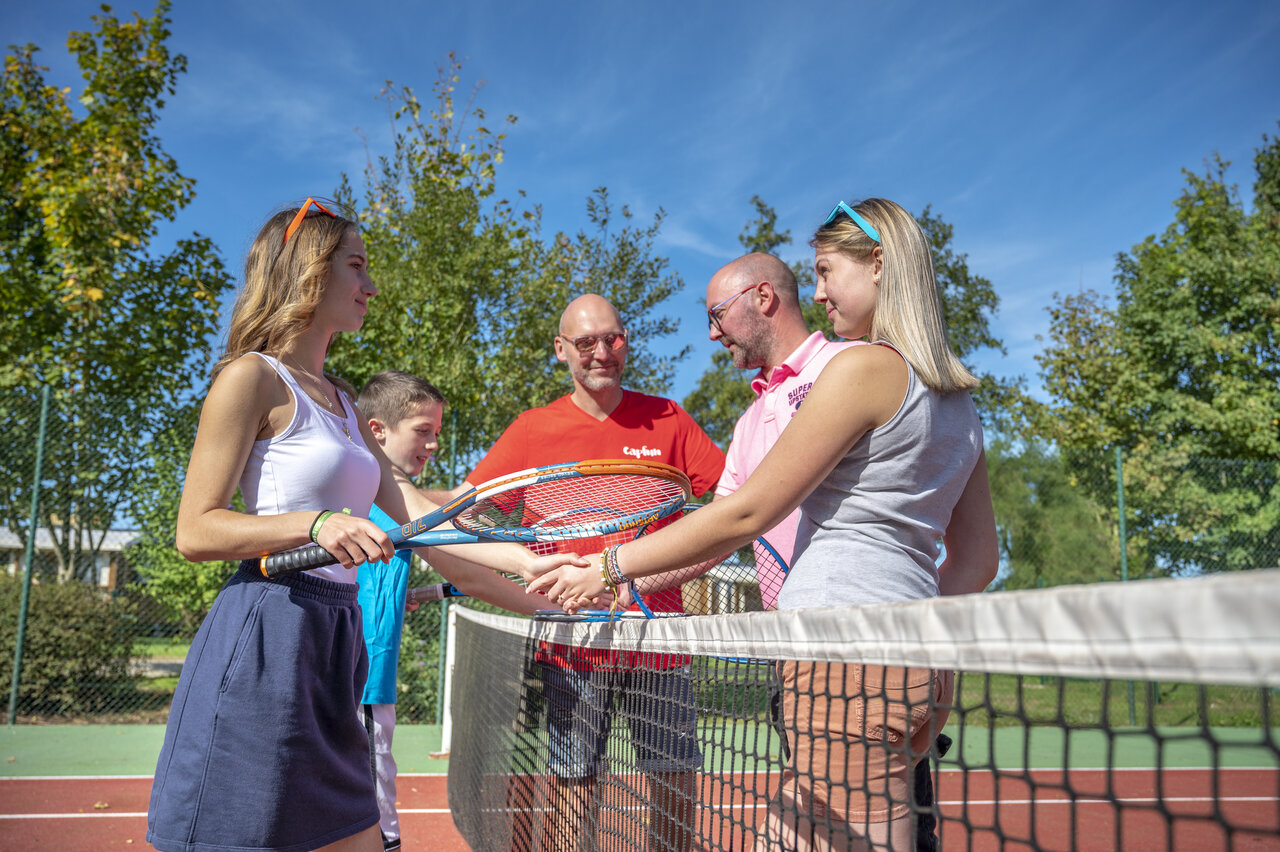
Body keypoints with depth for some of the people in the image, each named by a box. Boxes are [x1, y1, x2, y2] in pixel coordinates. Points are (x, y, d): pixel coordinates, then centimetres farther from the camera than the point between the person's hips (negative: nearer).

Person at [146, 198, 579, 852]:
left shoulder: (344, 407, 19)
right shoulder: (253, 376, -5)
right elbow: (195, 530, -9)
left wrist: (526, 561, 10)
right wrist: (316, 524, -22)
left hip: (334, 647, 8)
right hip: (262, 645, -8)